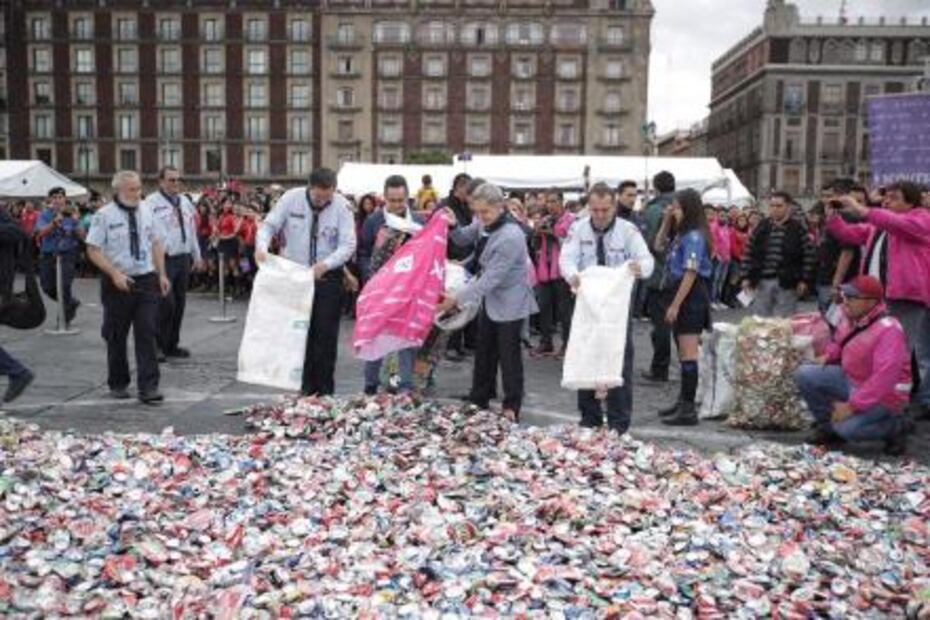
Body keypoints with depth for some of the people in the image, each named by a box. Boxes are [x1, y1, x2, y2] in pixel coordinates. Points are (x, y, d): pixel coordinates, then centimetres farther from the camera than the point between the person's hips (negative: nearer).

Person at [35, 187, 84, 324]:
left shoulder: (72, 214, 0)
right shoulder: (45, 214, 0)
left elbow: (81, 236, -5)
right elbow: (41, 232, -17)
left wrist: (76, 221, -21)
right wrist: (55, 222, -33)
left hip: (67, 254, -2)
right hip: (48, 254, 3)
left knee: (65, 286, -15)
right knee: (48, 288, 7)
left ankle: (66, 318, 2)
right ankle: (71, 302, 34)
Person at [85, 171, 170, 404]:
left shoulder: (147, 213, 7)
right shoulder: (104, 216, -6)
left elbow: (156, 244, 13)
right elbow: (93, 250, -8)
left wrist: (162, 274, 6)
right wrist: (115, 274, -17)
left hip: (147, 280, 3)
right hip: (118, 283, -2)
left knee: (147, 334, -3)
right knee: (116, 336, 9)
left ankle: (148, 388, -3)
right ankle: (118, 384, 25)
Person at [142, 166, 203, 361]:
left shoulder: (185, 202, 16)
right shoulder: (152, 203, -6)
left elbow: (192, 230, 22)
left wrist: (197, 255, 22)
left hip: (183, 259, 7)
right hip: (163, 259, -7)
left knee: (179, 303, 10)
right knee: (166, 303, -11)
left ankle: (172, 345, 20)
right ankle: (158, 345, 1)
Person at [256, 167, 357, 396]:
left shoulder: (342, 206, -11)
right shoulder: (291, 198, -6)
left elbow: (348, 245, -13)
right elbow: (269, 225, -2)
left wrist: (326, 264, -29)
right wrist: (262, 246, -23)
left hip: (328, 277, -2)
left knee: (326, 334, 0)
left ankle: (324, 390, 9)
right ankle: (305, 387, 18)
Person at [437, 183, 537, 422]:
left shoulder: (510, 237, -28)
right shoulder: (483, 223, -5)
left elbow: (492, 277, -27)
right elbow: (464, 240, 14)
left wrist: (457, 298, -26)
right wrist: (453, 226, -10)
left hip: (509, 303, -8)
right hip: (489, 299, 8)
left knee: (508, 356, 1)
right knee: (484, 353, 17)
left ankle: (512, 409, 14)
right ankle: (478, 401, 30)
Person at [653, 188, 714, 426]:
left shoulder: (694, 236, -16)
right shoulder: (682, 235, 12)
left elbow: (691, 273, -20)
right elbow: (658, 246, 28)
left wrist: (675, 304, -20)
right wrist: (666, 220, 15)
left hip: (690, 298, -10)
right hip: (681, 297, 10)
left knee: (688, 354, -8)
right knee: (684, 353, 17)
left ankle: (688, 409, -5)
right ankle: (683, 401, 27)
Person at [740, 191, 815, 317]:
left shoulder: (798, 229, -1)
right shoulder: (761, 228, 9)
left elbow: (809, 255, -2)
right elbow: (749, 253, 10)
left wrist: (804, 280, -7)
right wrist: (746, 277, 4)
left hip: (787, 284, -3)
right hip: (762, 282, 3)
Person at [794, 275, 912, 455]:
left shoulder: (888, 330, -28)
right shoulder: (850, 316, -3)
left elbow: (884, 377, -34)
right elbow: (840, 339, 22)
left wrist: (852, 405, -33)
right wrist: (830, 355, 0)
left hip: (882, 396, -8)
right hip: (850, 379, 8)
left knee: (846, 428, -27)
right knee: (805, 375, -4)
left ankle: (896, 426, 2)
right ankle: (829, 427, 11)